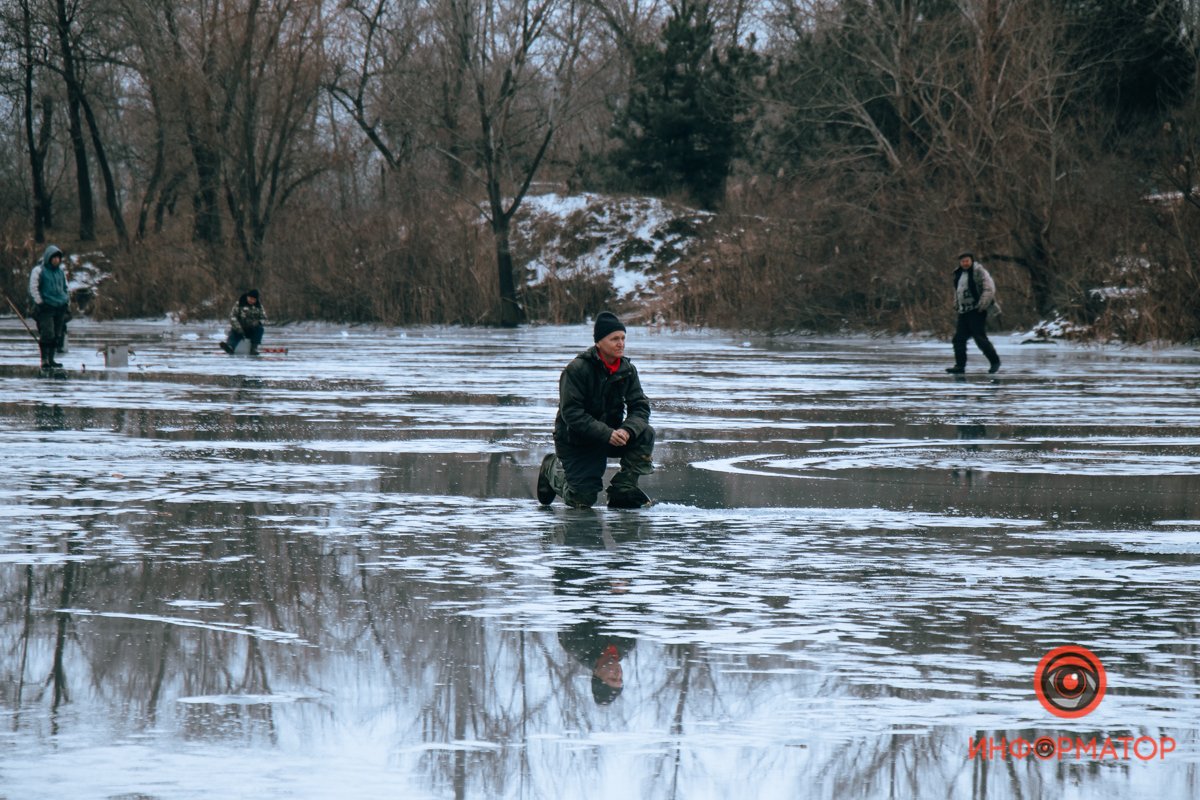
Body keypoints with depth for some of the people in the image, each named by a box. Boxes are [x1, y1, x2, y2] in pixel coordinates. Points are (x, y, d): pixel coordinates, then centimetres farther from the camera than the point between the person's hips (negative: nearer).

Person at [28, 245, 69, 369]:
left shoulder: (60, 272, 15)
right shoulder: (39, 270, -4)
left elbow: (65, 288, 26)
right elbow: (33, 288, -6)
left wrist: (67, 301, 17)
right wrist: (39, 302, -12)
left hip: (60, 308, 6)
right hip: (46, 308, -6)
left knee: (57, 335, 5)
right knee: (47, 334, -13)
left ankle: (51, 359, 12)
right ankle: (44, 360, -9)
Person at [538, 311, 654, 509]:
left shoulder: (627, 370, -2)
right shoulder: (577, 369, -19)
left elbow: (640, 407, -5)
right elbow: (571, 413, -24)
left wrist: (628, 430, -28)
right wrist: (606, 434, -33)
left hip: (611, 435, 5)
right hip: (575, 441, -5)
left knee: (645, 434, -22)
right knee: (582, 500, -10)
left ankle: (623, 489, -10)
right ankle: (553, 470, 22)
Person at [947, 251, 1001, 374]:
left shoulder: (979, 272, -8)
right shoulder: (959, 274, 16)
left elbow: (989, 289, -15)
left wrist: (983, 305, -22)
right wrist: (957, 305, 20)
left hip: (977, 311, -8)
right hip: (964, 312, 8)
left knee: (980, 338, -11)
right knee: (959, 339, 0)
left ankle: (995, 361, 2)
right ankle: (960, 365, 2)